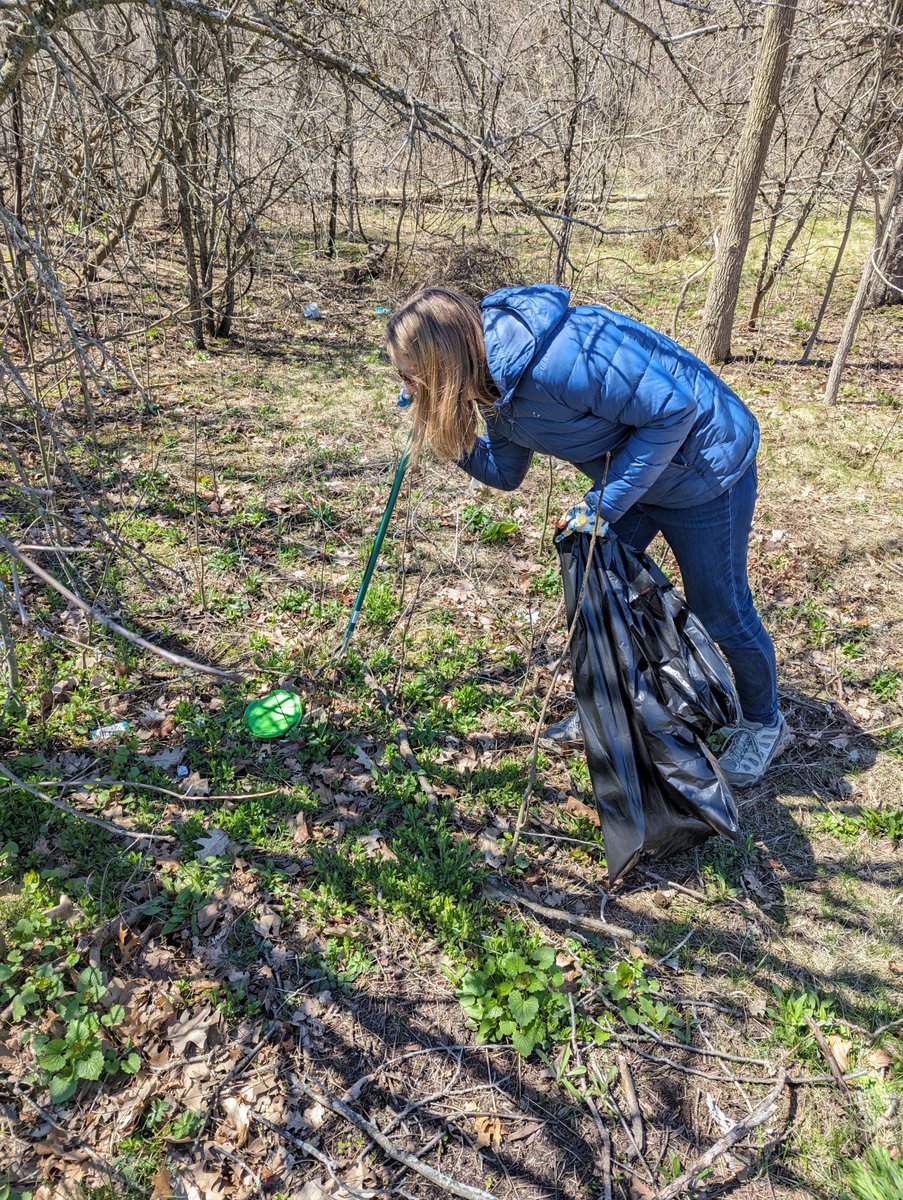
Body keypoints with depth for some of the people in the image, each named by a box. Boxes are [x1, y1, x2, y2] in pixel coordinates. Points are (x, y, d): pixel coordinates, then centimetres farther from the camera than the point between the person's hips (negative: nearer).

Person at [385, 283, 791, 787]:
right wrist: (436, 425, -6)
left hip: (704, 465, -8)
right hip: (630, 471, 9)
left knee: (721, 611, 6)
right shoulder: (497, 380, -5)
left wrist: (606, 500, -26)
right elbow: (504, 472, 6)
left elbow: (674, 408, -30)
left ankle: (765, 725, 33)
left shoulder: (555, 359, -36)